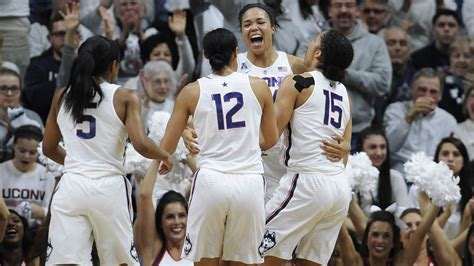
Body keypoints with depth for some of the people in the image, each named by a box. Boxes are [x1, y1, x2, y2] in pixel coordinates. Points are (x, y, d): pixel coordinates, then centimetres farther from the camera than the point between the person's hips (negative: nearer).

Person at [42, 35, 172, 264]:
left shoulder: (61, 97, 10)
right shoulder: (124, 98, -1)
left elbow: (48, 149, 19)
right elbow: (141, 145, -11)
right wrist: (164, 155, 10)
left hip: (71, 186, 2)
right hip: (109, 186, -2)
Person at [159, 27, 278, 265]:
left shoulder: (191, 92, 4)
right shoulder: (258, 87, 7)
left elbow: (166, 147, 9)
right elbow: (271, 140, 19)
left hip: (210, 182, -1)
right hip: (249, 181, 1)